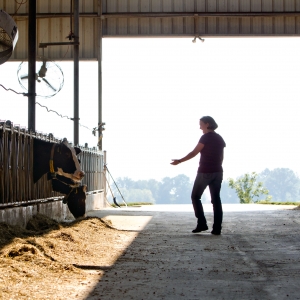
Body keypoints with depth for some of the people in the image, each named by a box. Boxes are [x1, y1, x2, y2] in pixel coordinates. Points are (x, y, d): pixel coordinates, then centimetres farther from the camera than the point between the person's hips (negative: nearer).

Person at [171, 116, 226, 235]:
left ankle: (202, 224, -1)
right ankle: (217, 228, 1)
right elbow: (221, 157, 14)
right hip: (217, 172, 6)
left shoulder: (206, 137, -10)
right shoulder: (220, 138, 11)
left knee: (195, 196, 8)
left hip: (205, 172, -6)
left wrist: (180, 161, -9)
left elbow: (194, 153, -13)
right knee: (216, 199, 6)